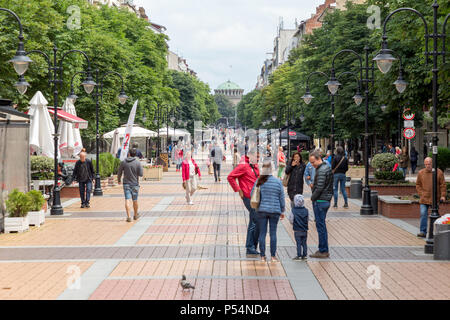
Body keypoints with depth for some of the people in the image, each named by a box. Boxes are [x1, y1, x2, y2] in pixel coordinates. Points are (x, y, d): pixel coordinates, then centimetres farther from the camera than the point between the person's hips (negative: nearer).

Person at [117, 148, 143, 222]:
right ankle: (136, 215, 32)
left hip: (126, 184, 0)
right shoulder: (138, 163, -8)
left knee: (127, 200, -5)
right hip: (135, 184, 0)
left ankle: (128, 216, -18)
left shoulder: (123, 162, -4)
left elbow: (119, 173, 2)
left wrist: (119, 180, 20)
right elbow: (141, 174, -11)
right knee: (135, 200, 14)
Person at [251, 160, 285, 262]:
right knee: (273, 233, 6)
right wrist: (282, 210, 13)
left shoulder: (258, 181, -4)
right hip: (275, 211, 0)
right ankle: (273, 256, 8)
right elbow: (281, 197, 2)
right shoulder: (278, 182, -4)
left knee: (262, 233, 6)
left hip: (261, 210, 0)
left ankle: (263, 256, 7)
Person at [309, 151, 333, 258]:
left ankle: (323, 251, -2)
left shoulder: (321, 171, -18)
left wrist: (313, 198, -9)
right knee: (321, 225, 14)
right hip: (326, 201, 10)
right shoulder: (327, 168, 14)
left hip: (320, 201, -10)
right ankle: (324, 250, 18)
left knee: (320, 226, -5)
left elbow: (319, 188, -21)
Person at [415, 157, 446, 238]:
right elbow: (418, 185, 13)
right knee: (423, 214, -8)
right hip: (424, 198, 1)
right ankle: (423, 231, -5)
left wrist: (443, 195, -5)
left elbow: (443, 185, 2)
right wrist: (421, 193, 1)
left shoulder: (439, 172, -1)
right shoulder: (421, 173, 4)